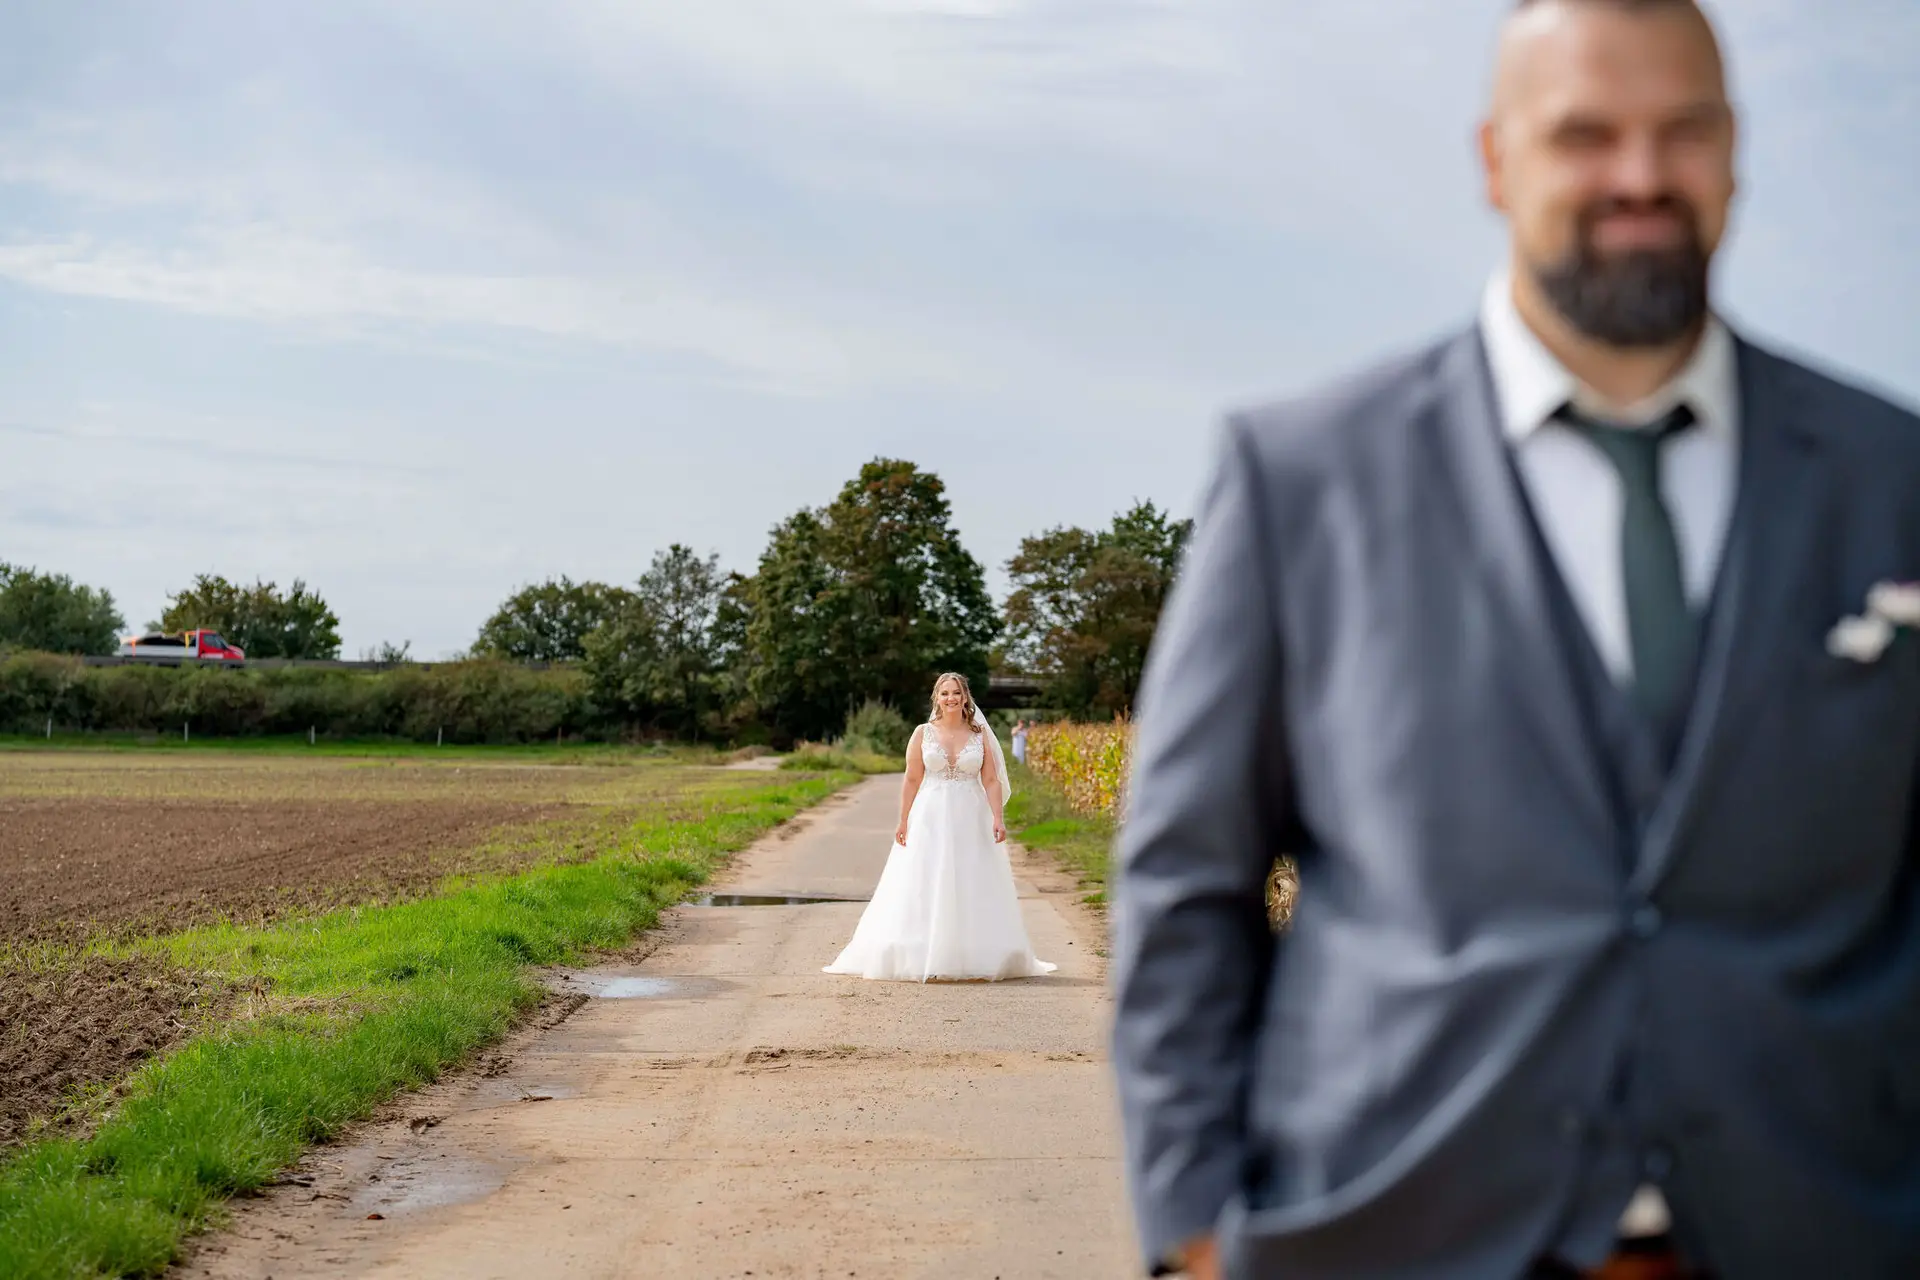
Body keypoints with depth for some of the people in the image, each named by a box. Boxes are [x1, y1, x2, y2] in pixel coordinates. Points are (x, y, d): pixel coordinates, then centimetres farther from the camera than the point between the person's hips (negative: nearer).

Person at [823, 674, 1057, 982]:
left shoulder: (980, 734, 6)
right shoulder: (923, 733, 4)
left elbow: (991, 781, 3)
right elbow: (912, 780, 3)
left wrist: (998, 819, -9)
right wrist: (903, 822, -2)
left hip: (971, 821, 1)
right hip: (930, 818, -1)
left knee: (973, 890, 1)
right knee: (925, 889, -3)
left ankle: (974, 957, 8)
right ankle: (920, 960, 0)